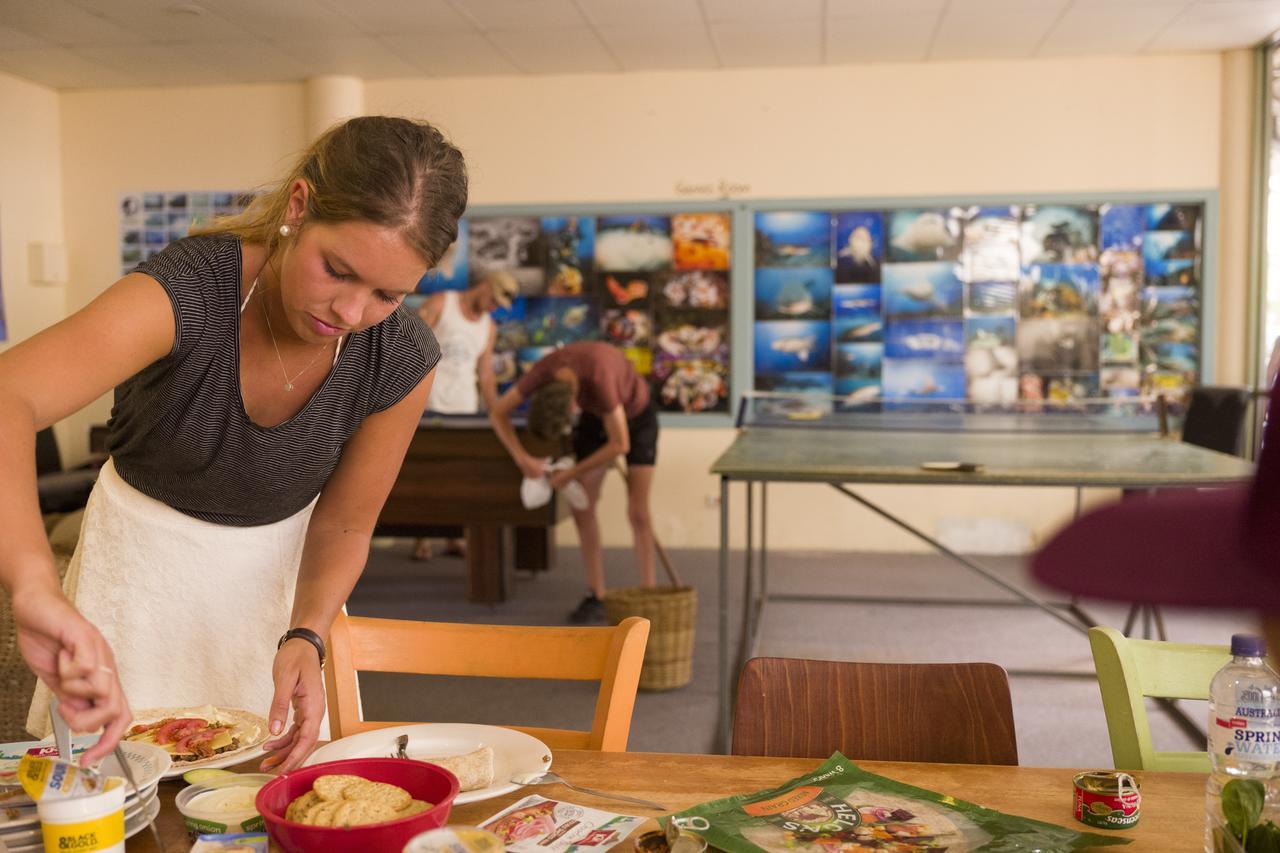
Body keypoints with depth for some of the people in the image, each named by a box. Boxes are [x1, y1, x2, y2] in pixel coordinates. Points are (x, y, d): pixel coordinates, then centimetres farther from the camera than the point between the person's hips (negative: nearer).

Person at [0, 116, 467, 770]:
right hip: (144, 551, -2)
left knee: (275, 779, 14)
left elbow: (342, 525, -10)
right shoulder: (187, 291, -34)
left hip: (277, 566, 2)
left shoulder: (401, 361, -23)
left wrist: (305, 636, -27)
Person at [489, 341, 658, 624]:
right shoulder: (544, 370, -29)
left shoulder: (599, 380, -45)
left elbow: (620, 445, -36)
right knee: (582, 507, -4)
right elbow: (497, 413, -17)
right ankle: (596, 597, 3)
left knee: (637, 512, -11)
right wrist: (523, 458, -29)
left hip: (636, 414, -5)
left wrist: (572, 474, -28)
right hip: (595, 414, 5)